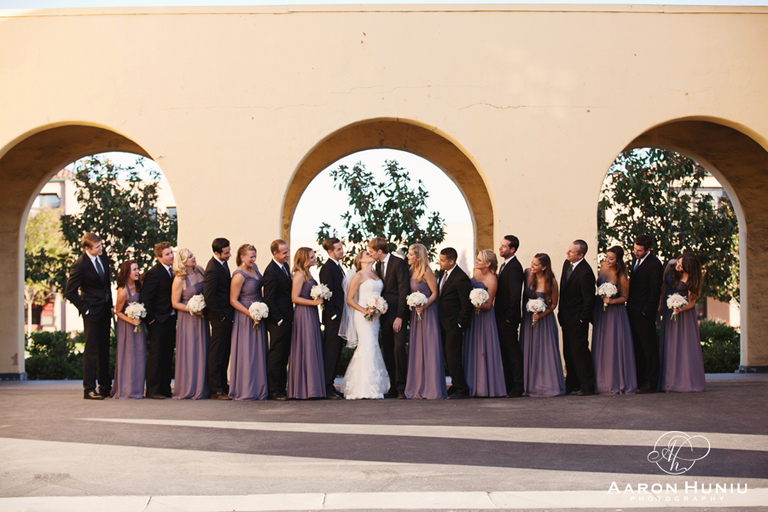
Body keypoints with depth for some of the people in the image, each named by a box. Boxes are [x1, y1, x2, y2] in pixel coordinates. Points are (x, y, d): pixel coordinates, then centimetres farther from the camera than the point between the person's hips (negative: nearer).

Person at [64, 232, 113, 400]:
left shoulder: (103, 255, 2)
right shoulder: (80, 265, -18)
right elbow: (69, 292, -12)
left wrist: (110, 304, 12)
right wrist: (84, 308, -12)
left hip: (105, 309, 7)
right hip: (92, 311, -7)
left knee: (104, 349, 13)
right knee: (91, 350, -4)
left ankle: (105, 387, 21)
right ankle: (89, 389, 2)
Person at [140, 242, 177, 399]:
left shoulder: (171, 271, 11)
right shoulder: (154, 273, -14)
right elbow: (144, 297, -15)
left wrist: (175, 315, 7)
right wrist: (150, 319, -15)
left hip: (171, 319, 8)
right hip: (158, 321, -8)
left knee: (167, 356, 10)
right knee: (155, 355, -3)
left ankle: (165, 389, 16)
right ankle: (152, 390, 2)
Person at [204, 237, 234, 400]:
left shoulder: (223, 263, 9)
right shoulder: (213, 269, -21)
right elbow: (208, 296, -22)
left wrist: (228, 314, 13)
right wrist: (221, 315, -15)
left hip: (226, 316, 10)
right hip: (219, 317, -9)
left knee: (225, 353, 16)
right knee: (216, 354, -2)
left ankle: (223, 385, 26)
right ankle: (216, 390, 3)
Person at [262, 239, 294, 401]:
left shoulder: (285, 266, 11)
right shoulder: (271, 272, -17)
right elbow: (268, 299, -18)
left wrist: (290, 318, 15)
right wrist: (279, 320, -17)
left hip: (286, 320, 9)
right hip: (278, 322, -9)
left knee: (283, 356, 14)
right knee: (276, 356, -3)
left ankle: (281, 388, 22)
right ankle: (273, 391, 3)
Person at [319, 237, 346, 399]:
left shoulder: (338, 267, 17)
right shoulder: (327, 267, -13)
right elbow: (327, 293, -18)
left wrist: (343, 315, 15)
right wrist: (333, 315, -19)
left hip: (339, 316, 9)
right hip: (333, 318, -9)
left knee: (336, 351, 12)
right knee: (330, 351, -6)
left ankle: (330, 384, 19)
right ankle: (327, 387, -2)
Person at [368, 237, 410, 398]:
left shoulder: (398, 263, -9)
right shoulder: (378, 265, 15)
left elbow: (404, 290, -13)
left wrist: (399, 316, -16)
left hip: (398, 314, -7)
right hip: (385, 314, 7)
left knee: (399, 347, -14)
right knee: (387, 351, 5)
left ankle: (402, 387, -9)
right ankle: (393, 388, 10)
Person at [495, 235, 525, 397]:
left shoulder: (514, 267, -17)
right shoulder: (505, 265, 15)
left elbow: (515, 294, -23)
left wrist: (508, 315, -17)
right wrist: (499, 313, 12)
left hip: (508, 318, -10)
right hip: (501, 317, 10)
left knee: (513, 352, -4)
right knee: (505, 351, 13)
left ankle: (517, 387, 2)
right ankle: (507, 385, 19)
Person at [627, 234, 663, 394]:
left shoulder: (654, 264, -14)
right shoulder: (636, 259, 12)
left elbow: (655, 291, -14)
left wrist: (646, 310, -14)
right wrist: (629, 305, 15)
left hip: (644, 312, -8)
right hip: (633, 311, 8)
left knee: (649, 347, 0)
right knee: (637, 347, 11)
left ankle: (651, 382, 6)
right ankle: (640, 380, 18)